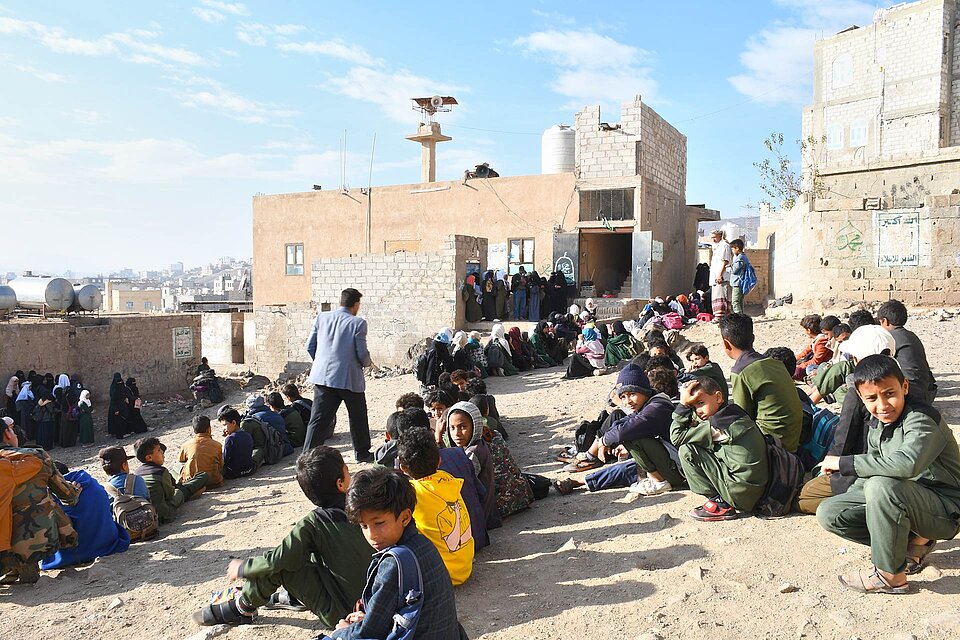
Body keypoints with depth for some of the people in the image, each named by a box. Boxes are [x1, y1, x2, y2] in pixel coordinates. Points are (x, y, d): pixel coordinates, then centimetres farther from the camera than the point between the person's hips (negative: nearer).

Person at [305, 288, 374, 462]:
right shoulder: (358, 323, -9)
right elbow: (362, 354, -10)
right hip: (350, 378, -3)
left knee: (319, 419, 4)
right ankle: (362, 453, 30)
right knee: (358, 417, 16)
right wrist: (368, 363, 12)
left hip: (323, 376, 3)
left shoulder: (322, 317, 4)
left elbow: (310, 346, 7)